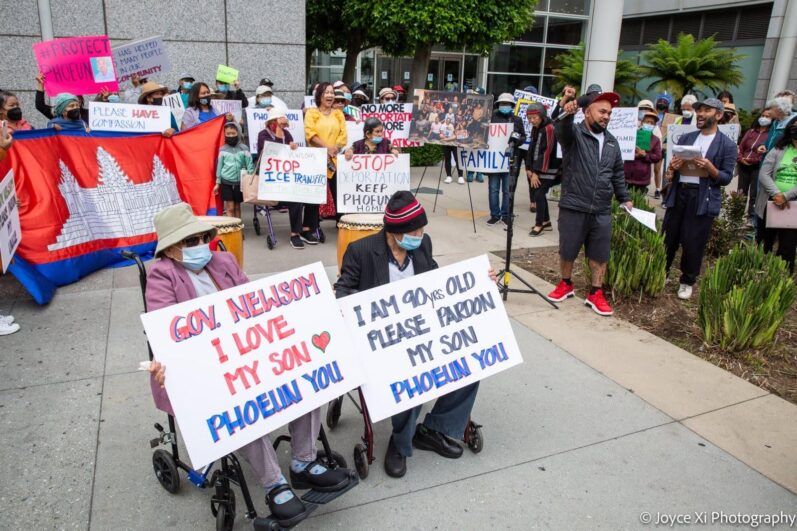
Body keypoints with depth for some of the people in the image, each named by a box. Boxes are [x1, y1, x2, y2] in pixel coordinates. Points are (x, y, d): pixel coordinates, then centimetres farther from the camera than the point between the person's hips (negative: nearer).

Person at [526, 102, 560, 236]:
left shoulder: (549, 129, -15)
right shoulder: (535, 129, 12)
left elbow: (546, 152, -19)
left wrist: (537, 172, -18)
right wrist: (529, 169, 4)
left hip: (546, 170, -8)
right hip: (536, 169, 8)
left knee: (539, 195, -9)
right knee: (540, 194, 12)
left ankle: (539, 225, 0)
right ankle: (546, 222, 24)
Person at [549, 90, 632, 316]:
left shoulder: (612, 142, 14)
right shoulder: (574, 133, -3)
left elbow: (618, 174, 21)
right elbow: (563, 131, -28)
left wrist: (625, 199, 16)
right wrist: (567, 115, -49)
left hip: (602, 211, 4)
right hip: (573, 208, -4)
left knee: (600, 255, 7)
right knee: (567, 251, 9)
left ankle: (596, 294, 20)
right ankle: (565, 284, 31)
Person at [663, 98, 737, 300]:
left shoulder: (727, 145, -1)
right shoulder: (685, 138, 11)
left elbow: (726, 178, -3)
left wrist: (709, 167, -20)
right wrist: (672, 168, -9)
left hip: (703, 199, -3)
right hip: (678, 194, 4)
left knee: (693, 244, 2)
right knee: (667, 239, 7)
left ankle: (687, 282, 18)